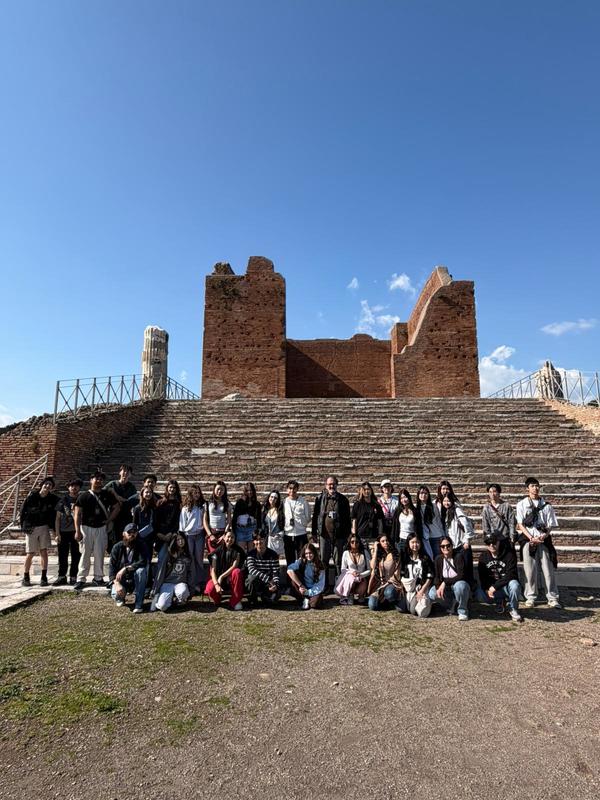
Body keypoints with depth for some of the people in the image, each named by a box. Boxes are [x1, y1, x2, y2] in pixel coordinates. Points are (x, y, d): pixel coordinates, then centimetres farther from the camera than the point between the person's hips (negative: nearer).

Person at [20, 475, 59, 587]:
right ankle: (25, 578, 16)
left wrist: (52, 527, 5)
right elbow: (23, 511, -2)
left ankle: (44, 577, 3)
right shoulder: (31, 496, -8)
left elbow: (54, 514, 10)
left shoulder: (52, 499, -1)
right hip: (31, 528, -2)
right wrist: (24, 526, -3)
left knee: (44, 552, -2)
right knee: (30, 554, 2)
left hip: (44, 527, 2)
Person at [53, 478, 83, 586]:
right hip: (63, 532, 0)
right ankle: (62, 577, 15)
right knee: (62, 556, 4)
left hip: (76, 532, 0)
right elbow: (58, 518, 5)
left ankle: (73, 577, 12)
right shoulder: (63, 500, 5)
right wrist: (57, 533, -2)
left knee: (76, 556, 3)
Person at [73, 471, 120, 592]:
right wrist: (77, 531, -10)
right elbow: (77, 514, -4)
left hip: (101, 528, 2)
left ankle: (98, 578, 18)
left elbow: (116, 507, 14)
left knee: (99, 554, 7)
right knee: (85, 555, 0)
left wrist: (109, 520, 4)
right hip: (86, 528, -2)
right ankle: (81, 579, 7)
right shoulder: (84, 496, -3)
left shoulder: (107, 495, 5)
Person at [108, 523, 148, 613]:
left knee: (141, 570, -32)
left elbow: (143, 562, -25)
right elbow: (111, 566, -13)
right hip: (120, 579, 1)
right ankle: (121, 598, 13)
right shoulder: (117, 547, -6)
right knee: (116, 595, -29)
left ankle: (139, 604, -21)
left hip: (135, 580, -1)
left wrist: (125, 569, -34)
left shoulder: (140, 546, -9)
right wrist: (117, 583, -27)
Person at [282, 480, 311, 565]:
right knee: (289, 560, 11)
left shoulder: (303, 501, -1)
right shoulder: (284, 502, 3)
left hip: (301, 534, -2)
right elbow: (281, 518, 9)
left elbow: (308, 518, 4)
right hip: (288, 535, 2)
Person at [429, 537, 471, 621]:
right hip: (446, 588, 4)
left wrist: (445, 582, -29)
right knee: (432, 594, -21)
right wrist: (438, 587, -24)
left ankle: (463, 611, -13)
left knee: (459, 585, -39)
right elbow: (436, 577, -3)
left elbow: (461, 576, -25)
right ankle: (451, 604, 11)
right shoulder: (439, 559, -3)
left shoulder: (459, 556, -17)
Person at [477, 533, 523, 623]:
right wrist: (487, 589, -19)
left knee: (514, 584, -37)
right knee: (486, 597, -27)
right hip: (491, 586, 3)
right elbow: (482, 576, 1)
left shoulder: (509, 554, -12)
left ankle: (513, 609, -8)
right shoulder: (483, 557, 1)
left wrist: (495, 586, -25)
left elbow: (511, 575, -20)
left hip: (507, 585, -3)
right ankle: (499, 601, 12)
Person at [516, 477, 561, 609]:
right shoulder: (522, 504, 4)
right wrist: (531, 538, -11)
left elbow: (550, 525, 7)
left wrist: (544, 536, -12)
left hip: (544, 540, 1)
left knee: (549, 569, 0)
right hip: (528, 540, -1)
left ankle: (553, 598, 9)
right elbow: (520, 524, 1)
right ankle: (530, 597, 11)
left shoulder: (546, 505, 8)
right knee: (530, 570, 2)